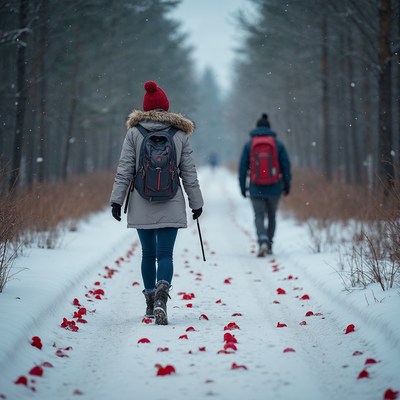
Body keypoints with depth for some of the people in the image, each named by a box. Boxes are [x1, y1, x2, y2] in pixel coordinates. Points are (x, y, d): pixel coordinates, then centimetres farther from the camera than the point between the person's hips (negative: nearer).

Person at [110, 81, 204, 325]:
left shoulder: (134, 133, -1)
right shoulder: (180, 134, 1)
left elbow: (124, 170, -3)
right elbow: (189, 173, 4)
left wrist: (117, 200, 1)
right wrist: (196, 202, 12)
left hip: (142, 205, 1)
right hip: (171, 206, -1)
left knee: (148, 254, 14)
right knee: (165, 254, -3)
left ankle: (150, 301, 24)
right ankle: (161, 297, -27)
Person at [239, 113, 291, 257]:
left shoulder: (249, 145, -1)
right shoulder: (278, 144, -1)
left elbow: (243, 168, -1)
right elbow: (286, 166, -1)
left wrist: (242, 187, 7)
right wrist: (287, 185, 8)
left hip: (256, 189, -1)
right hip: (274, 189, 1)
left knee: (259, 217, 2)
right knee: (272, 216, 17)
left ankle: (263, 242, -22)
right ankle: (269, 246, 22)